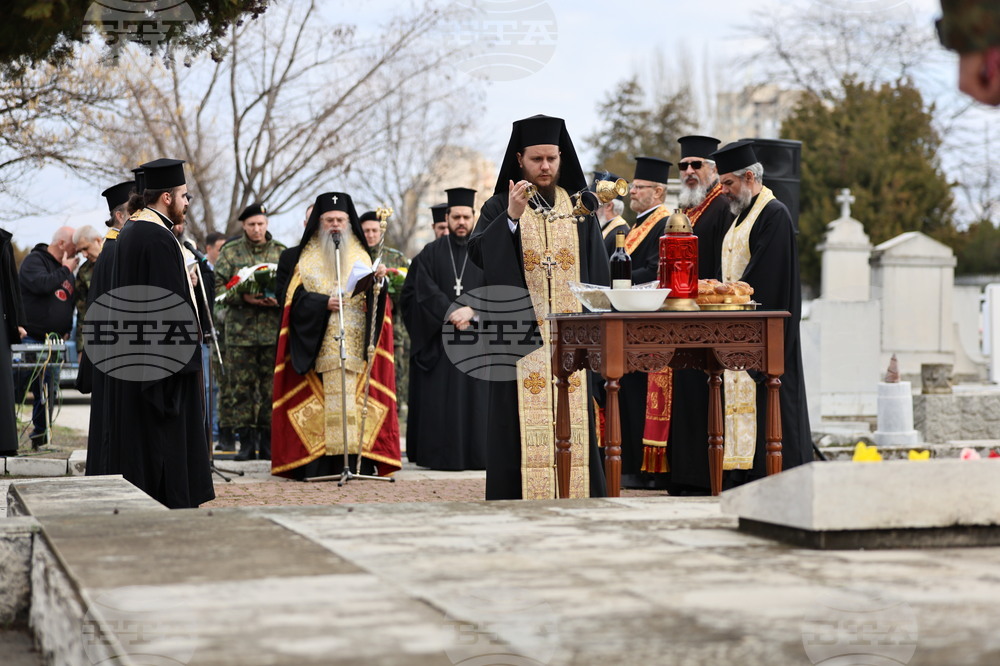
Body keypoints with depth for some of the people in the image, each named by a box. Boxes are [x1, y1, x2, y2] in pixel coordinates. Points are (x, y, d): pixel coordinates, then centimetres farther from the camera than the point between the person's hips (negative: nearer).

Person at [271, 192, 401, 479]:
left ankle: (356, 461, -6)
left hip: (356, 346, 2)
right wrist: (323, 303, -15)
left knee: (354, 399, -6)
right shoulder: (304, 257, 10)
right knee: (318, 402, -9)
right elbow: (295, 298, 0)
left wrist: (379, 281, -14)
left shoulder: (361, 256, 16)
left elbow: (375, 300, 6)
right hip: (316, 348, -2)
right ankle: (316, 463, -9)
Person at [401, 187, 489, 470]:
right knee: (438, 398, -3)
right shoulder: (431, 253, 8)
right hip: (438, 338, 0)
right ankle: (439, 454, -1)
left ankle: (475, 454, 2)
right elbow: (424, 291, -3)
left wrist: (471, 310, -17)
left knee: (475, 396, -1)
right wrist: (451, 313, -16)